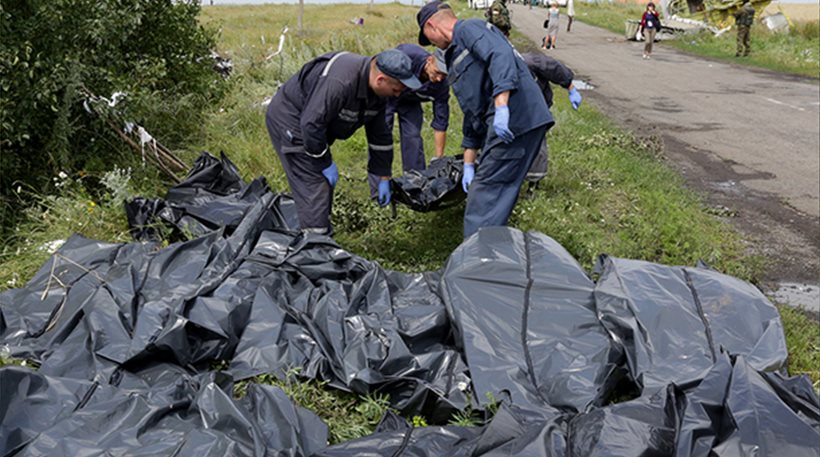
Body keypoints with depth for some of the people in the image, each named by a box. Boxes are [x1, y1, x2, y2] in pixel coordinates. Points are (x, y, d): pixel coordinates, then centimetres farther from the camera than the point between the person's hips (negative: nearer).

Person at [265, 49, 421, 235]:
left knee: (325, 184, 13)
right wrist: (325, 163, -22)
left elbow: (380, 134, 4)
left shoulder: (377, 91, -6)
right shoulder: (339, 82, -36)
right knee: (313, 185, -13)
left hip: (314, 122, 9)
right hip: (288, 119, -9)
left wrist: (384, 178, 7)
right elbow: (311, 124, -34)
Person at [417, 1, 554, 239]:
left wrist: (501, 106, -29)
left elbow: (501, 55, -19)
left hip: (514, 119, -10)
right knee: (498, 195, 13)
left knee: (485, 196, -7)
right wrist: (468, 164, 25)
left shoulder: (469, 28, 1)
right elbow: (473, 114, 28)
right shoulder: (458, 54, 29)